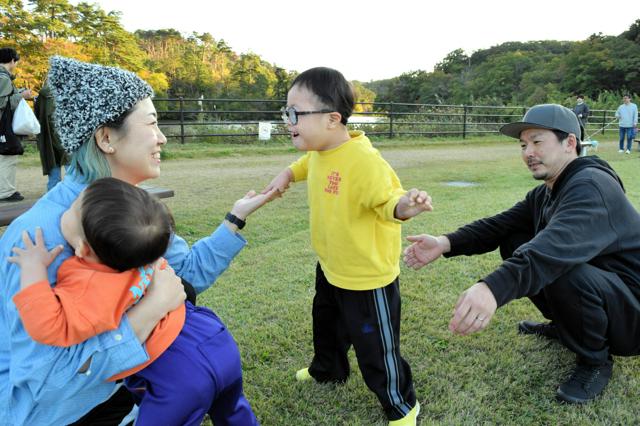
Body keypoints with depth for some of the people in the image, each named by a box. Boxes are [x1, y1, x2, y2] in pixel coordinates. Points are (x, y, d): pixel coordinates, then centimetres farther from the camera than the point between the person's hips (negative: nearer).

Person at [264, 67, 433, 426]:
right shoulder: (319, 151, -3)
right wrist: (287, 175, 10)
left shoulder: (365, 160, -31)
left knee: (377, 349, 9)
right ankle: (327, 370, 62)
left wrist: (405, 205, -52)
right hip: (331, 269, 9)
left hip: (368, 279, -9)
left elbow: (389, 200, -31)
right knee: (326, 325, 33)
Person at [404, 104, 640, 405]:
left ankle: (596, 360, -7)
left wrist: (493, 289, -58)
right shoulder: (544, 194, 5)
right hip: (589, 287, 8)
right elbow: (498, 226, -6)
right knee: (514, 245, -1)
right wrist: (444, 244, -24)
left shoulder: (591, 185, -26)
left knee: (562, 269, -36)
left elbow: (556, 245, -44)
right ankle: (565, 326, 16)